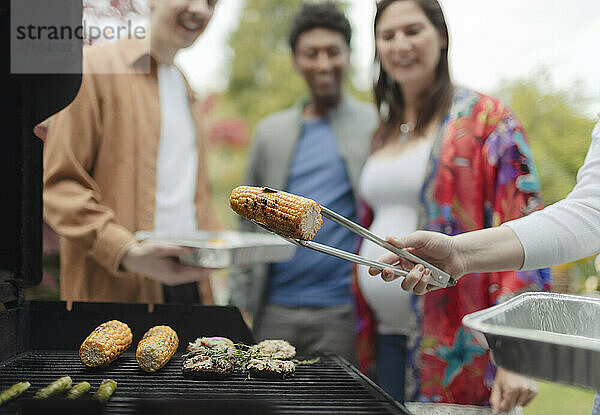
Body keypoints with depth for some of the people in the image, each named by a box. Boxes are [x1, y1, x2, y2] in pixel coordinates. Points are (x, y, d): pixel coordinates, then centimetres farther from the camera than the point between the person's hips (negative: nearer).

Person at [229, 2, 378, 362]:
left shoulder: (378, 129, 3)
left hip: (340, 313, -3)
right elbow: (250, 224, 14)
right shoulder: (271, 132, 13)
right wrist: (240, 303, 7)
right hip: (275, 311, 3)